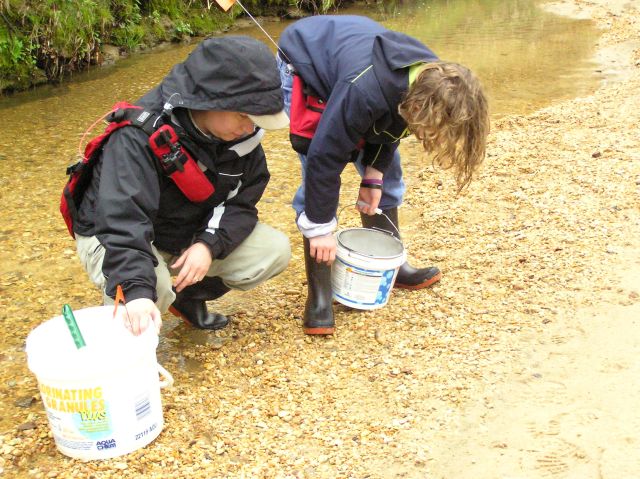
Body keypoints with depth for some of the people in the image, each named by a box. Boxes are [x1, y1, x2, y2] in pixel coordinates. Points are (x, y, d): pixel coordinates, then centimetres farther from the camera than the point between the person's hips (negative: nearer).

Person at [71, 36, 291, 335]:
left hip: (192, 233, 6)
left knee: (275, 250, -8)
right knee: (149, 287, -38)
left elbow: (242, 201, -6)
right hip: (114, 236, -6)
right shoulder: (141, 136, -32)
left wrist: (210, 244, -26)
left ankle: (189, 296, 13)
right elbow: (123, 217, -43)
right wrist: (136, 290, -57)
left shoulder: (242, 134, -12)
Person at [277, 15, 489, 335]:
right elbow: (325, 157, -36)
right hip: (304, 66, -7)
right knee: (317, 177, -17)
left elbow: (391, 125, -3)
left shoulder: (431, 80, -22)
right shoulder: (364, 90, -44)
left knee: (389, 177, 5)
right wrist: (321, 227, -28)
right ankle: (319, 293, -8)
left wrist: (374, 176, -9)